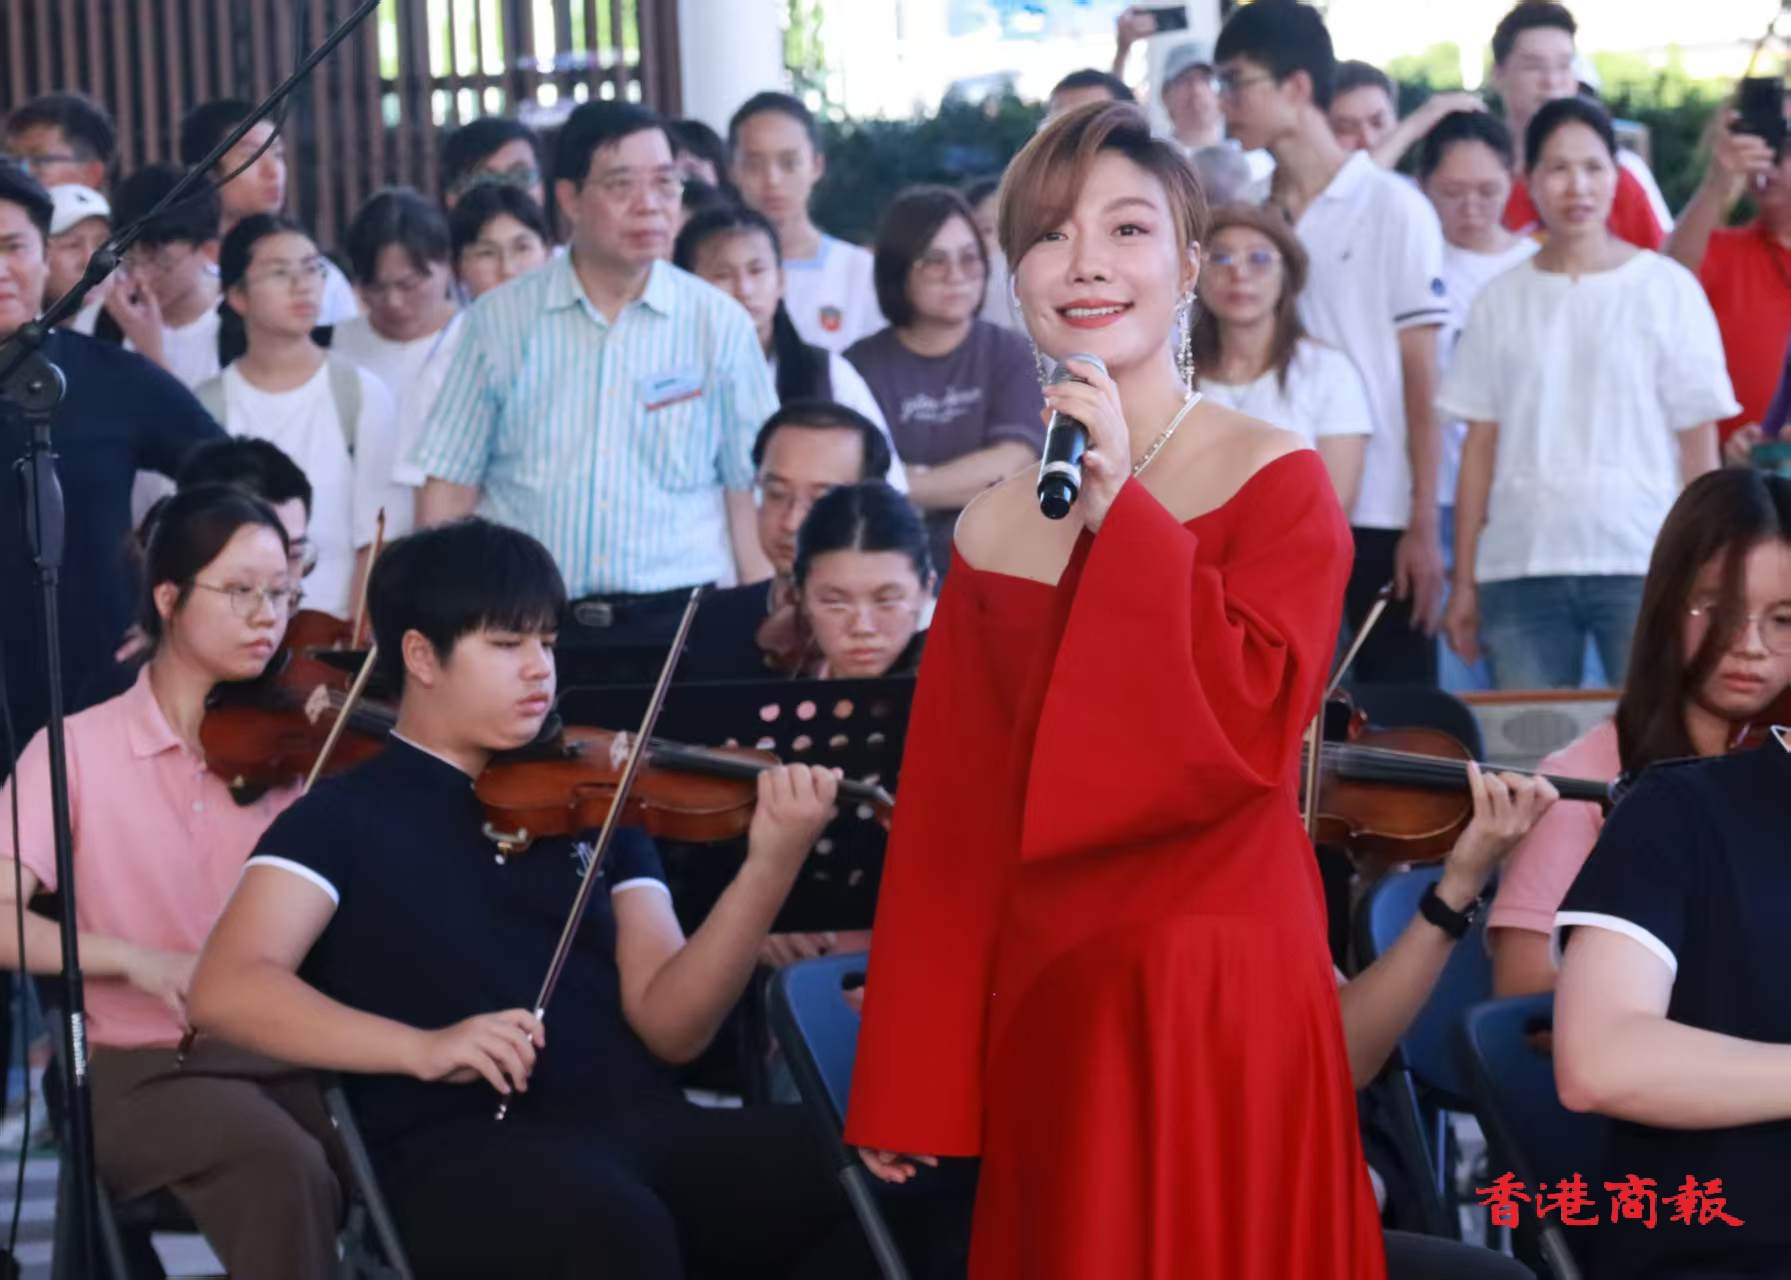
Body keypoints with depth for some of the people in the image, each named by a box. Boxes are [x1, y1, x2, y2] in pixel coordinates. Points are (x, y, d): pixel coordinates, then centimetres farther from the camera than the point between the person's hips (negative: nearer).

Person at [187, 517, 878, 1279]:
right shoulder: (344, 817, 9)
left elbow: (668, 1026, 7)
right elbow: (226, 990, -7)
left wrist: (770, 867, -9)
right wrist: (421, 1048, -21)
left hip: (640, 1127, 4)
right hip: (464, 1153, -4)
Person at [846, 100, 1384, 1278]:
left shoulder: (1275, 482, -4)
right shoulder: (991, 533, 7)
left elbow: (1252, 725, -19)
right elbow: (942, 825, 8)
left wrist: (1121, 514, -18)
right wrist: (902, 1087, 7)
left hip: (1223, 995, -4)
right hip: (1043, 1004, 4)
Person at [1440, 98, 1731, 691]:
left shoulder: (1666, 288, 3)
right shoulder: (1501, 300, 11)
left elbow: (1699, 442, 3)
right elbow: (1480, 447, 10)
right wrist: (1463, 580, 6)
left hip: (1642, 564, -2)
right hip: (1519, 568, 2)